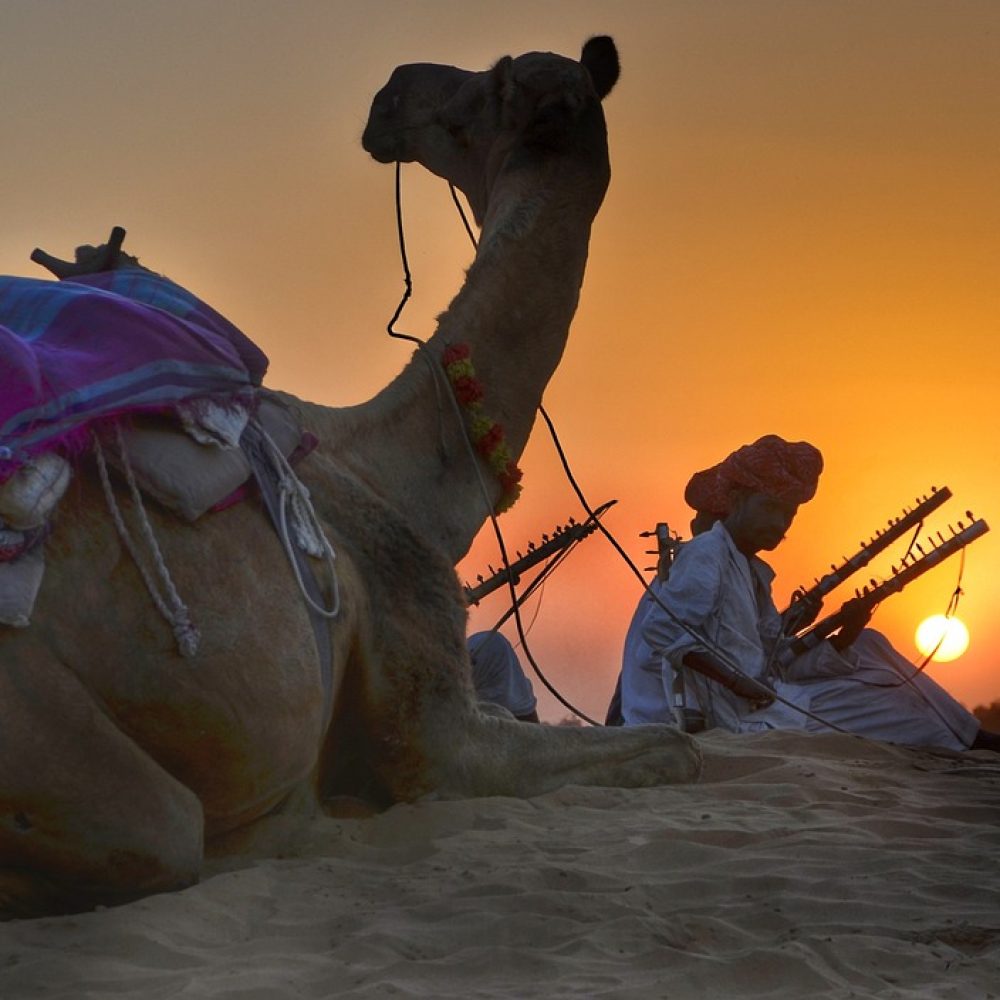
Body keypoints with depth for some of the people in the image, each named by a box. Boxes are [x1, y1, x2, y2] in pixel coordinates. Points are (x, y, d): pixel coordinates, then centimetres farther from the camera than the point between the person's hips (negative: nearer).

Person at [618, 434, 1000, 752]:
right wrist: (735, 679, -27)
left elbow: (780, 666, 10)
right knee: (879, 694, -7)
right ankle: (968, 742, 9)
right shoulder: (705, 556, -11)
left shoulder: (753, 573, 17)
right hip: (732, 715, -10)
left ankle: (969, 735, 9)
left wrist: (845, 636, -6)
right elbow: (659, 632, -22)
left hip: (764, 701, 10)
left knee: (868, 646, 12)